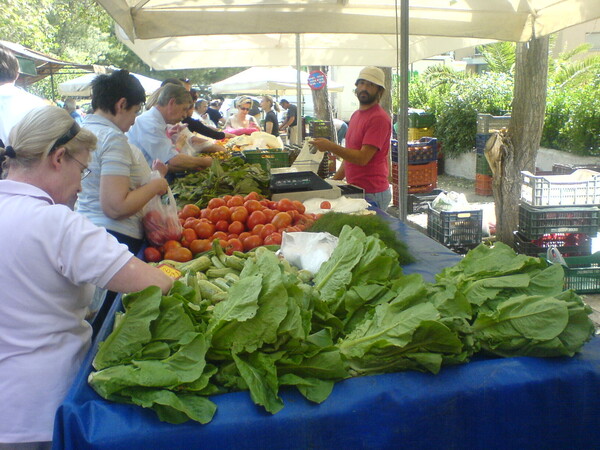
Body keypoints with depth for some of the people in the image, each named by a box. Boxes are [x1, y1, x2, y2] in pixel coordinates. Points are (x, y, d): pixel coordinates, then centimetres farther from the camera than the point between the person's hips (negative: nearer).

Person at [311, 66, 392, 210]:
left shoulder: (379, 118, -14)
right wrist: (334, 181, 15)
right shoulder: (356, 115, 16)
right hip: (355, 190, 8)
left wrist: (330, 146, -21)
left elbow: (362, 158, -21)